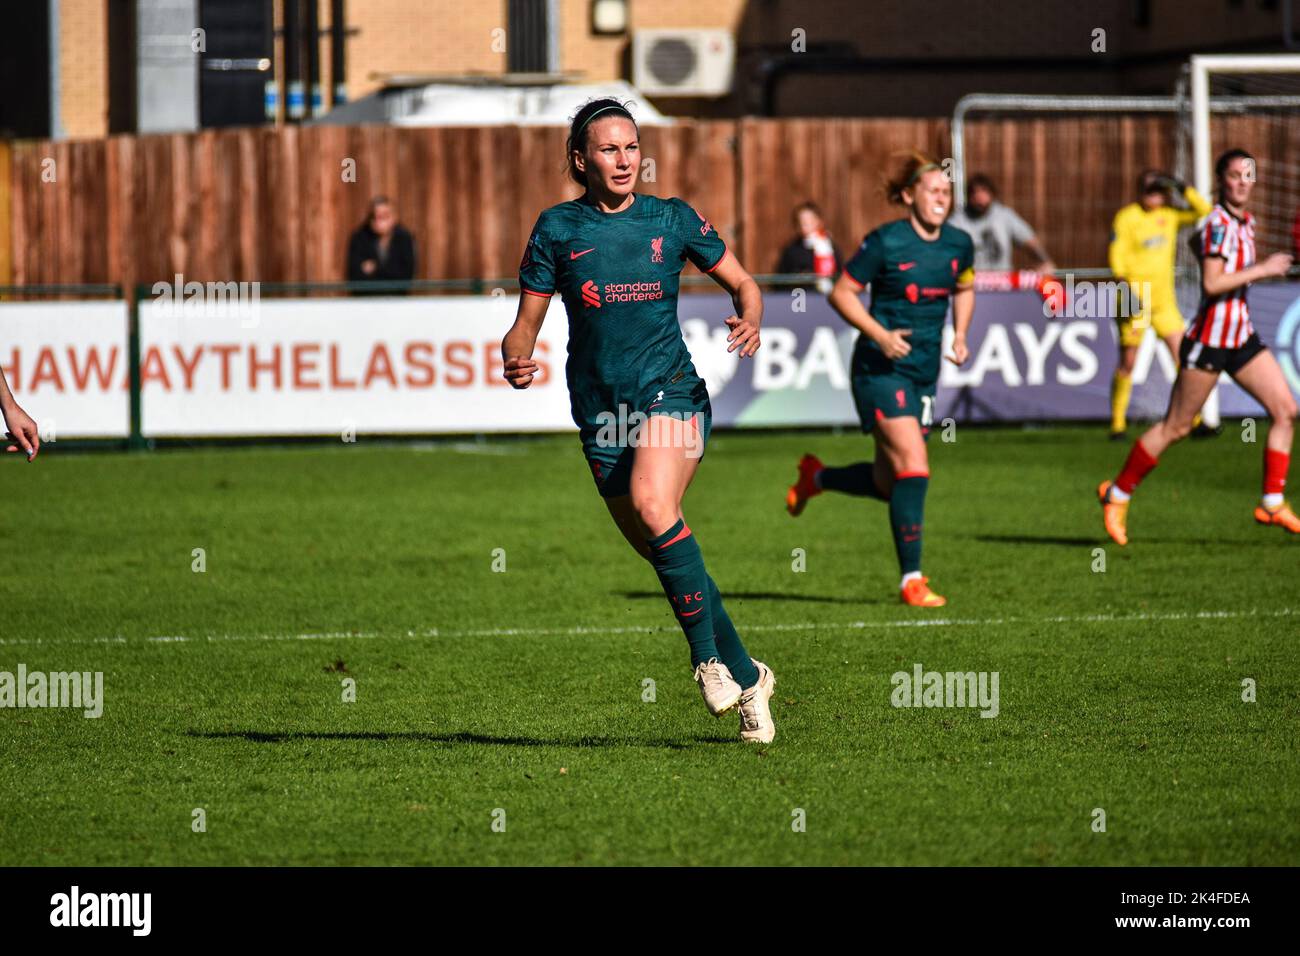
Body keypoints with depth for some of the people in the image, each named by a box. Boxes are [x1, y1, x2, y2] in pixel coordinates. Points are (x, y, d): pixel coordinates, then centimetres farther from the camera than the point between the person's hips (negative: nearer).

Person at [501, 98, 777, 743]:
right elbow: (527, 321, 6)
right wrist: (514, 358, -16)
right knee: (661, 550, 4)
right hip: (600, 410, 2)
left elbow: (743, 285, 12)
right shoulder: (558, 228, 4)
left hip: (671, 392, -2)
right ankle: (746, 676, 20)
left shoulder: (673, 219, 4)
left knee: (652, 504, -29)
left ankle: (708, 653, -17)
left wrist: (749, 321, -10)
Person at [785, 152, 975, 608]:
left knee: (888, 484, 11)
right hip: (881, 369, -7)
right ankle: (911, 580, -12)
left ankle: (817, 477, 40)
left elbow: (964, 289, 24)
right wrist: (879, 334, -19)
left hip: (924, 374, 7)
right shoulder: (885, 242, -12)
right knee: (913, 467, -18)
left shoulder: (959, 244, 4)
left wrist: (960, 335, 7)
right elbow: (841, 293, -7)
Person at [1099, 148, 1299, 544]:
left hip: (1241, 337, 8)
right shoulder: (1218, 223, -17)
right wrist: (1262, 269, -22)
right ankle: (1117, 494, 14)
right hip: (1210, 338, -8)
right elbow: (1212, 284, -26)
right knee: (1175, 427, -1)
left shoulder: (1246, 222, 11)